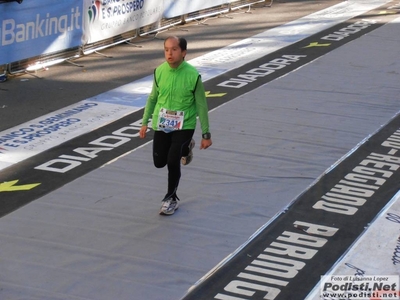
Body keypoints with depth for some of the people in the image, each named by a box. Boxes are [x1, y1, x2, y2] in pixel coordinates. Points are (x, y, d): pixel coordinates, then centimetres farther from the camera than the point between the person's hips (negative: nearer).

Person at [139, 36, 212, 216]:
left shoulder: (193, 75, -18)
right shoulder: (159, 71, -8)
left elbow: (201, 106, -9)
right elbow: (153, 97, 9)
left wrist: (206, 134, -6)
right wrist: (145, 122, 11)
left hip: (184, 126, -4)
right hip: (162, 124, 4)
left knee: (173, 161, -17)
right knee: (159, 162, 10)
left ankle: (171, 199, 8)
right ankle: (185, 148, 43)